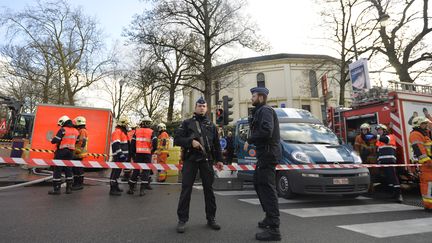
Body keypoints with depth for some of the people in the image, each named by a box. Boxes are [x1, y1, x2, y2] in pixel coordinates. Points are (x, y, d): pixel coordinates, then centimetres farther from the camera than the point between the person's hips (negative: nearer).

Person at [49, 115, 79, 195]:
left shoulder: (63, 130, -10)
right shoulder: (76, 131, 9)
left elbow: (55, 140, -14)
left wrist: (52, 140, 6)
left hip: (61, 152, -6)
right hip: (70, 152, 6)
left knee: (57, 170, 1)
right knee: (68, 170, 13)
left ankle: (56, 189, 3)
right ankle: (69, 188, 17)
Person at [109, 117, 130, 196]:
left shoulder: (123, 132, 20)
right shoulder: (117, 132, -12)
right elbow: (116, 145, -23)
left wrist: (127, 155, 26)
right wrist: (120, 154, -28)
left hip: (122, 156, 10)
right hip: (118, 156, -10)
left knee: (117, 171, 17)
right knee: (116, 171, -9)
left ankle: (116, 186, 27)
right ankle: (113, 189, -6)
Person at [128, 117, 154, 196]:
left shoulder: (137, 131, 7)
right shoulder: (151, 132, 1)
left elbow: (132, 143, 6)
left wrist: (133, 153, 14)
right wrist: (152, 151, 7)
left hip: (138, 153, 2)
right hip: (147, 153, -2)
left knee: (136, 170, 11)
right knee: (146, 170, 3)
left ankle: (131, 188, 16)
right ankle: (142, 189, 1)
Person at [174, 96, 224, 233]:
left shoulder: (211, 125, 17)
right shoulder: (187, 123, 8)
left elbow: (216, 144, 18)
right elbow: (177, 139, 0)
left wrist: (219, 160, 11)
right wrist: (190, 142, -15)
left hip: (206, 160, 3)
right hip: (190, 159, -2)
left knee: (209, 188, 6)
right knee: (186, 189, -2)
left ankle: (211, 218, 19)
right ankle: (182, 220, 9)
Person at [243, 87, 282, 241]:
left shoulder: (265, 110, -11)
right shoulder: (260, 111, 21)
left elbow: (266, 131, -26)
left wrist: (250, 140, -15)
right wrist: (252, 141, 6)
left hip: (268, 154, -11)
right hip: (264, 154, 11)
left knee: (267, 188, -10)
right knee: (259, 184, 19)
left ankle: (273, 228, -4)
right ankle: (270, 217, 32)